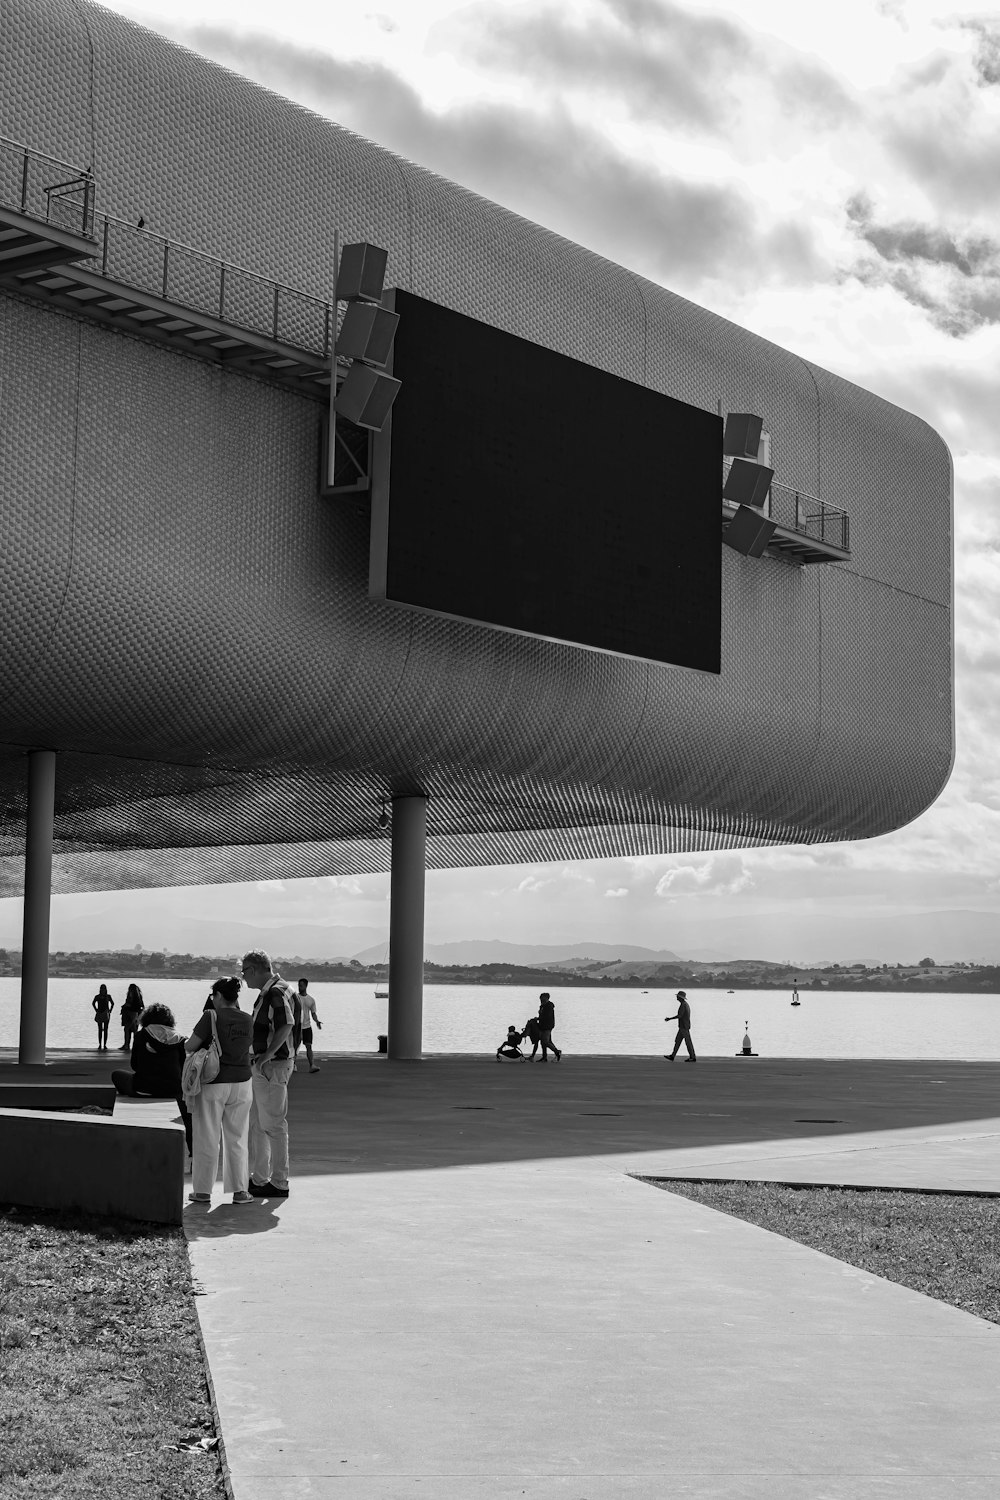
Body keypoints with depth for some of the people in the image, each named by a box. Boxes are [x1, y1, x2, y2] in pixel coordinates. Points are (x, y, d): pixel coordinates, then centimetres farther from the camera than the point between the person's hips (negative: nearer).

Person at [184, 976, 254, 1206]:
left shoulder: (211, 1017, -13)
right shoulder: (248, 1020, 1)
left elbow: (189, 1047, -13)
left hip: (212, 1083, -4)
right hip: (241, 1083, 4)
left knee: (207, 1139, 6)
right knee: (237, 1139, 13)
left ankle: (203, 1191, 12)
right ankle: (240, 1190, 13)